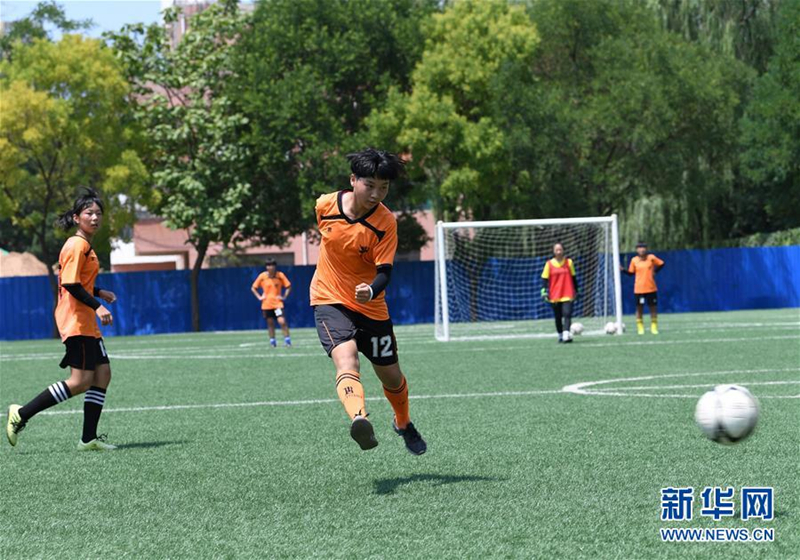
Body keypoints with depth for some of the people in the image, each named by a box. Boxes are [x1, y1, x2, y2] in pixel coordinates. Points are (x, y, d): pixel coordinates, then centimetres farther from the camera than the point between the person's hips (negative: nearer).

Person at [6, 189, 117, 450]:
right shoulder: (77, 245, -14)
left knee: (102, 374, 5)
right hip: (75, 321, -10)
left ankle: (89, 439, 7)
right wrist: (97, 306, -25)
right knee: (81, 381, -13)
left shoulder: (85, 245, 16)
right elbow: (69, 283, -22)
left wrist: (98, 292, 16)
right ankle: (21, 414, -8)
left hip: (85, 322, 10)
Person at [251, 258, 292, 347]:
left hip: (278, 303, -1)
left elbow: (288, 286, 5)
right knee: (270, 323, 6)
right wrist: (259, 297, -1)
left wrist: (284, 297, -4)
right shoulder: (262, 276, -3)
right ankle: (272, 341, 19)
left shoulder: (280, 275, -5)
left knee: (282, 321, -15)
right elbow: (253, 288, 8)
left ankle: (287, 339, -4)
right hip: (266, 304, 2)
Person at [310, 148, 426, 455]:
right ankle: (359, 420, -53)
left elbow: (384, 271, -21)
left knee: (391, 376, 12)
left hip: (370, 307, 1)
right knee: (346, 358, -29)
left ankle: (403, 423, 44)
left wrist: (371, 291, -42)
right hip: (329, 300, 0)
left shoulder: (386, 222, -16)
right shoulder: (326, 205, -9)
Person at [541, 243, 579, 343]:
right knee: (558, 317, 9)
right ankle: (560, 335, 23)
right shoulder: (549, 264, 2)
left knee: (567, 314, -18)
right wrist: (544, 291, -11)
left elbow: (573, 278, 14)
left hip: (567, 295, -1)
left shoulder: (569, 262, 5)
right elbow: (544, 279, 2)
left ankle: (566, 334, -28)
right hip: (554, 296, 1)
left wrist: (576, 291, 18)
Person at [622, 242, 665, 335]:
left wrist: (654, 271, -2)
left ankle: (654, 327, 16)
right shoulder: (634, 260, 0)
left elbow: (661, 264, 8)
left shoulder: (651, 258, -2)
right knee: (639, 308, 1)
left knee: (653, 307, 5)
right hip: (639, 288, 0)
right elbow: (631, 273, 6)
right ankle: (640, 328, 10)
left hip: (651, 288, 0)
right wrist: (623, 270, -9)